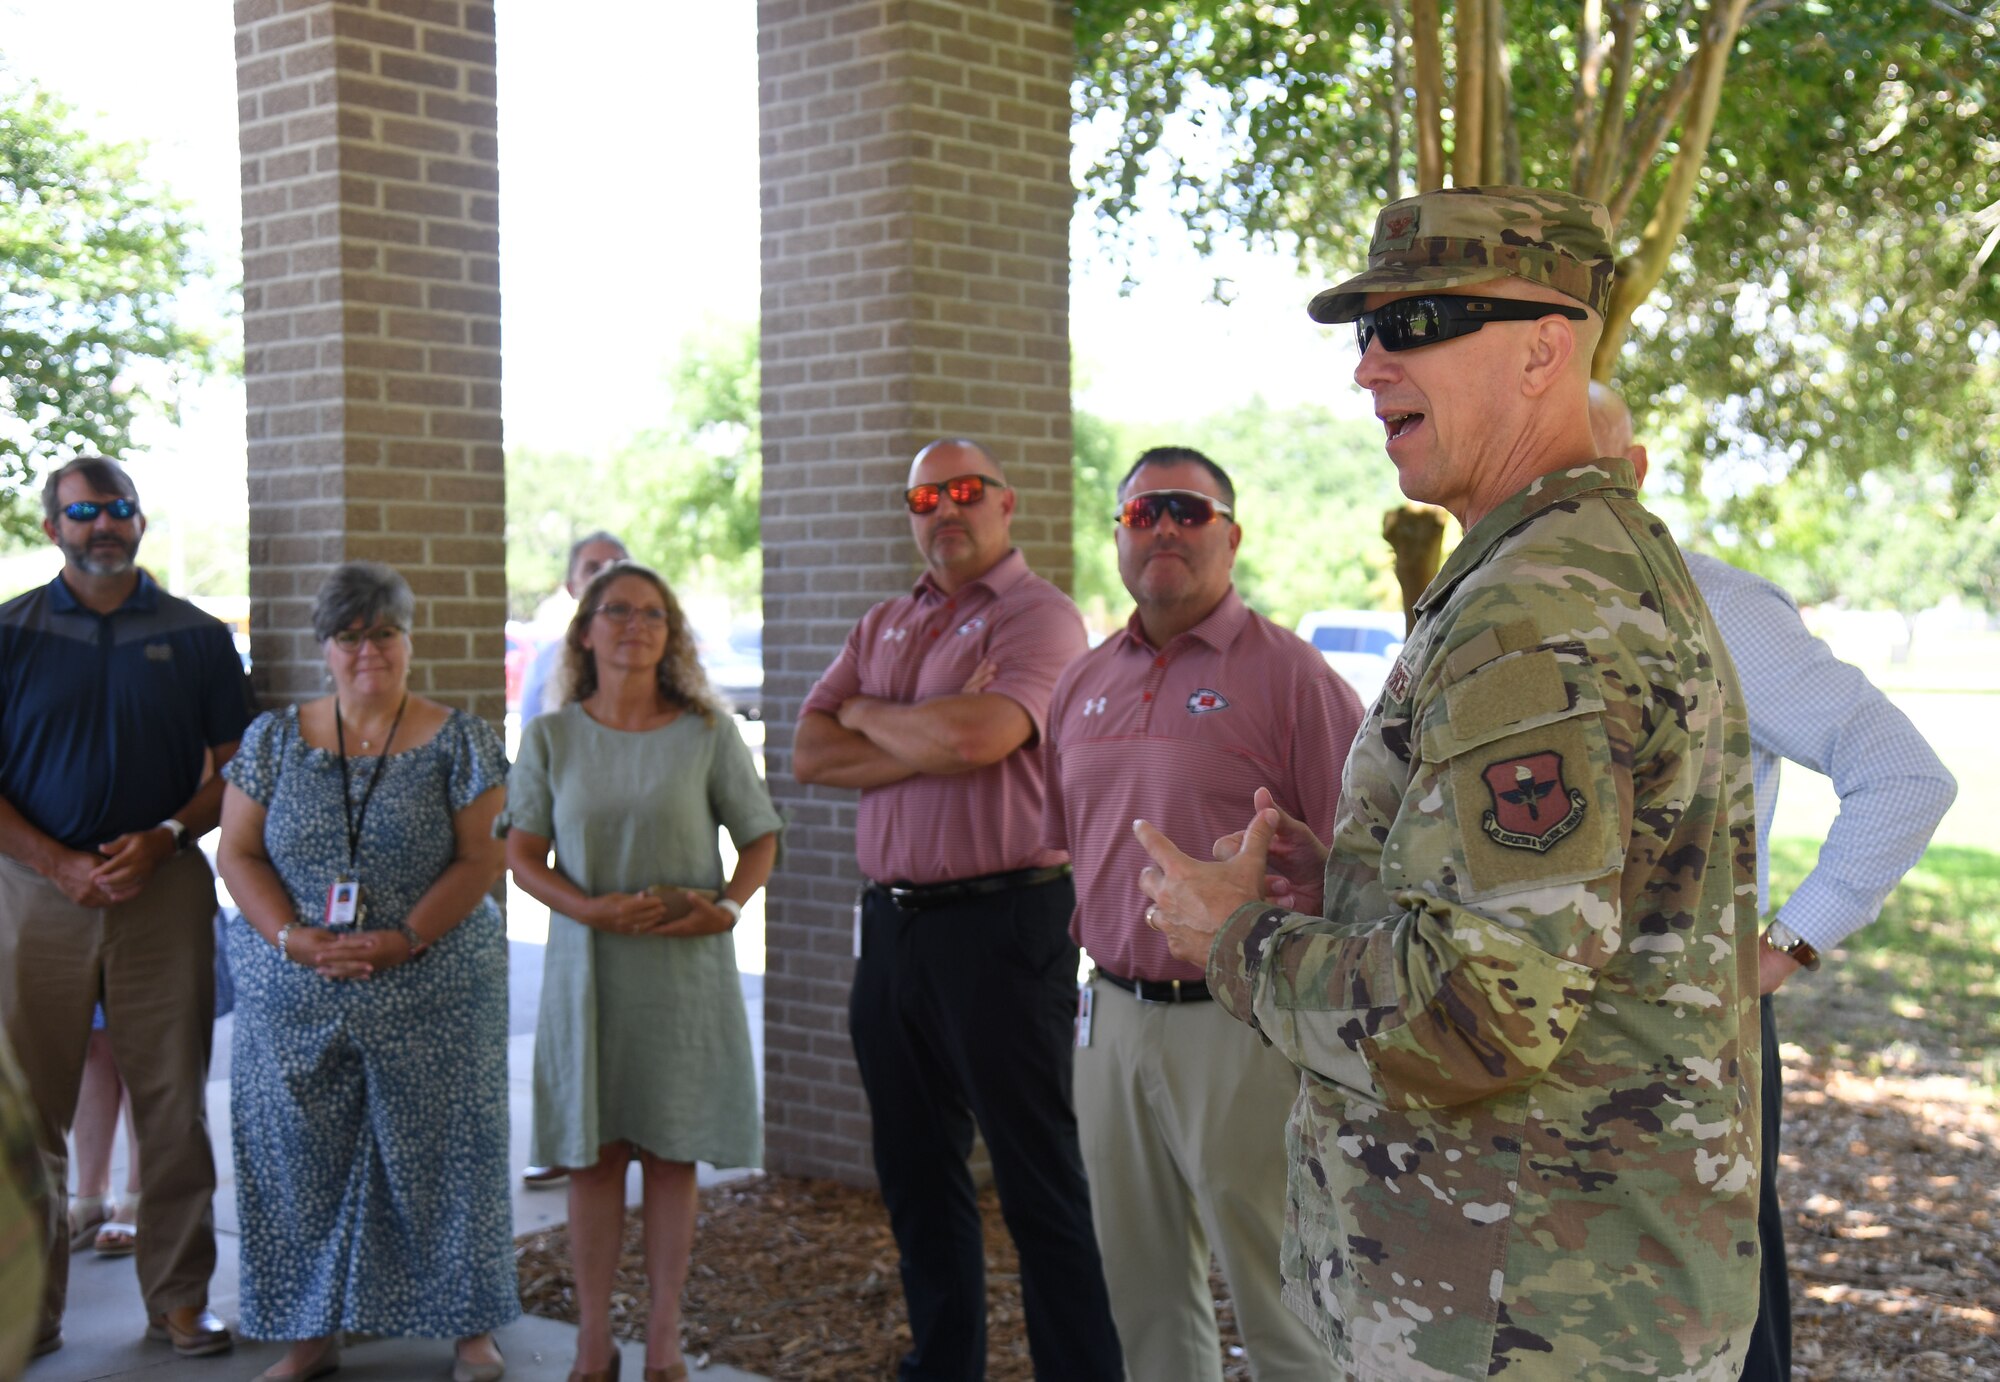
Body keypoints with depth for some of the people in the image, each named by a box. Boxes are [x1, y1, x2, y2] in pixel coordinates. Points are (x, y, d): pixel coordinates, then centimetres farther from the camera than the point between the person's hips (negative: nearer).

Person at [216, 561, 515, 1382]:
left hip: (433, 993, -2)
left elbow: (480, 860, -5)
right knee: (302, 1160, 5)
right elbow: (237, 854, 4)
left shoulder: (459, 742, -1)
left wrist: (403, 939, -16)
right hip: (294, 997, 2)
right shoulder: (273, 738, 6)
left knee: (440, 1154, 3)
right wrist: (293, 938, -12)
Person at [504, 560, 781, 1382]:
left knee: (671, 1153, 5)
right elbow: (522, 856, 2)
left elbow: (760, 838, 5)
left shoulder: (706, 733, 0)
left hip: (685, 968, 0)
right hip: (587, 966, 1)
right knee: (592, 1154, 5)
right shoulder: (552, 737, 2)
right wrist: (593, 909, -15)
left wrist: (726, 906, -14)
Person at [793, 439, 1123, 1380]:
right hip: (891, 920, 8)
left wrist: (871, 714, -3)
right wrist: (935, 742, -9)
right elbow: (809, 754, 5)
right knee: (915, 1178, 16)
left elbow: (979, 734, -23)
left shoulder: (1038, 615, -6)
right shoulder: (884, 627, 16)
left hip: (1000, 923, -7)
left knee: (1038, 1181, -2)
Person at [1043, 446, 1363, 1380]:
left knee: (1281, 1302, 3)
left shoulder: (1287, 674, -8)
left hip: (1239, 1025, -6)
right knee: (1142, 1294, 17)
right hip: (1113, 1015, 6)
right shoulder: (1082, 684, 11)